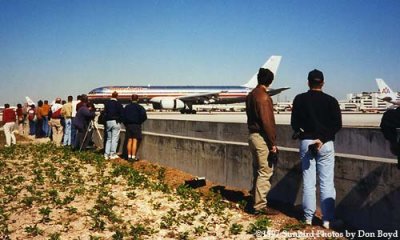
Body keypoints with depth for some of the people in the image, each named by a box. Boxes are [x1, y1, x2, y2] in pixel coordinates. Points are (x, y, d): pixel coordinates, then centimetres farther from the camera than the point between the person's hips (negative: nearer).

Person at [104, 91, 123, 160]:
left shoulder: (107, 103, 5)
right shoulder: (118, 104, -7)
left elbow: (105, 113, 4)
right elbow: (121, 113, -6)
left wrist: (106, 120, 12)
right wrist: (119, 120, 9)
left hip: (108, 122, 4)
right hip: (115, 122, -4)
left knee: (108, 139, 12)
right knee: (114, 139, -1)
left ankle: (106, 154, 9)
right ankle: (112, 154, -4)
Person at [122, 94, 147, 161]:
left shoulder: (127, 107, 6)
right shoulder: (140, 107, -6)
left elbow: (123, 116, 4)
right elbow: (144, 116, -14)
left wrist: (126, 124, 12)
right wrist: (139, 122, 2)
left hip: (128, 125, 4)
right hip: (136, 126, -4)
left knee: (129, 141, 8)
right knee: (135, 141, -3)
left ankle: (129, 156, 10)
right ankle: (133, 157, -4)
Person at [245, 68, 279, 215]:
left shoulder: (251, 95, 13)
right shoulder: (263, 96, -16)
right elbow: (267, 121, -20)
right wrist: (273, 143, -16)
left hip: (253, 135, 10)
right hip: (262, 138, -10)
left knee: (258, 171, 16)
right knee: (265, 172, -4)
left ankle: (256, 199, 24)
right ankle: (260, 206, -1)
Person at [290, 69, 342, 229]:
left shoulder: (299, 99, 0)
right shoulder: (331, 101, -2)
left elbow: (294, 123, -1)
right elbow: (337, 124, -7)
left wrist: (303, 133, 7)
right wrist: (323, 138, -9)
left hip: (306, 142, 1)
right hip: (326, 144, -1)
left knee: (308, 182, 8)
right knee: (327, 183, 3)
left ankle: (308, 217, 13)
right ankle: (327, 219, 4)